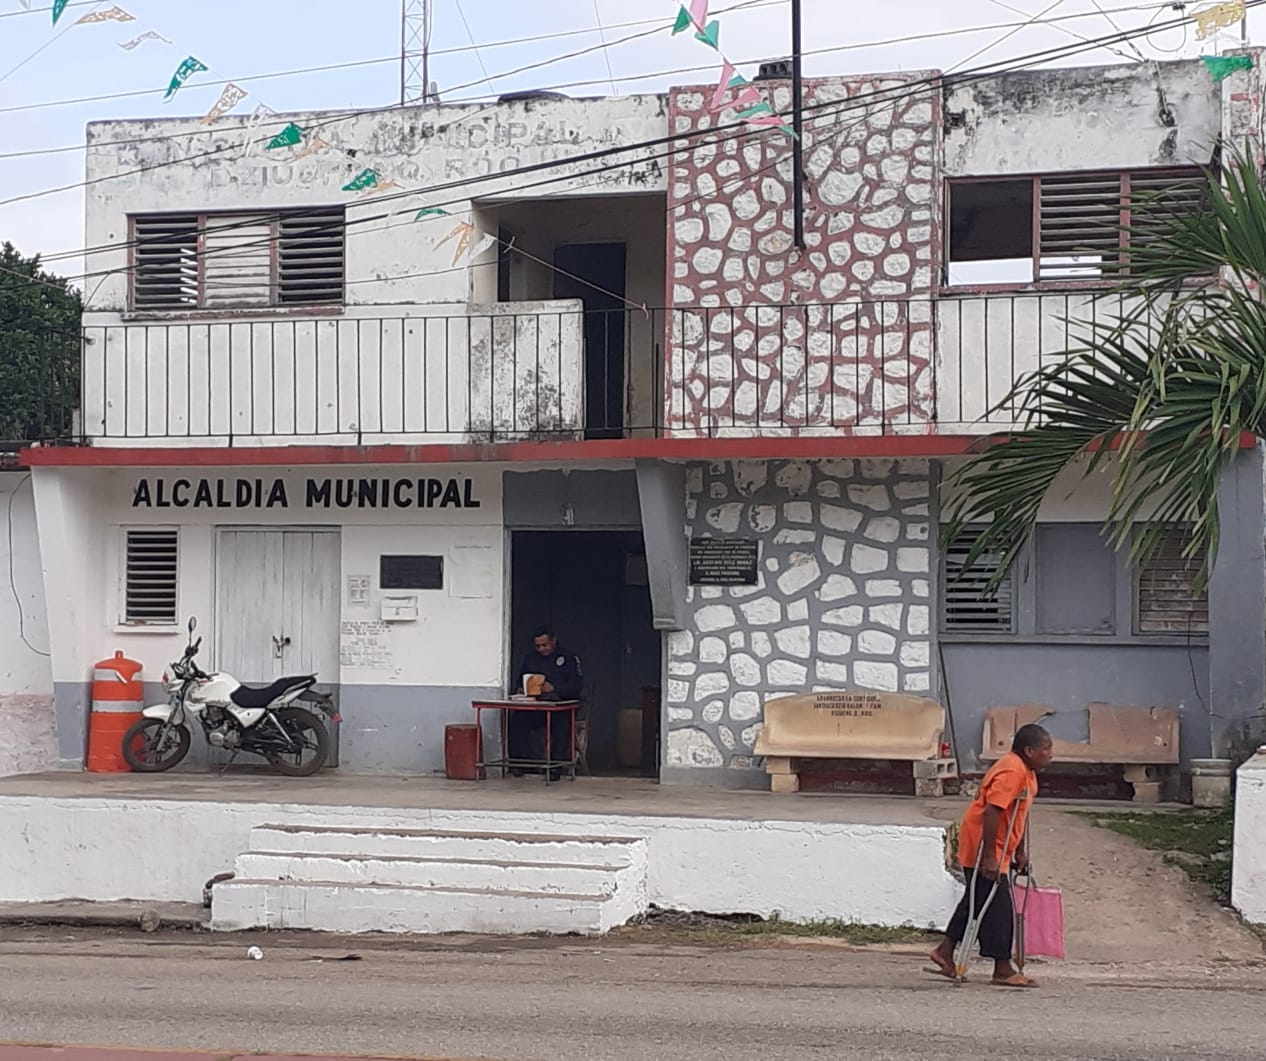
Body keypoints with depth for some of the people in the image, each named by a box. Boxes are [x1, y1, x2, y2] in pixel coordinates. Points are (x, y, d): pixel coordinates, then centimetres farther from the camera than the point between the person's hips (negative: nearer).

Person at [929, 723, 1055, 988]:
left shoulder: (1027, 772, 10)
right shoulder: (1011, 772, -23)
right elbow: (992, 811, -29)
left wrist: (1020, 852, 21)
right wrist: (989, 857, -29)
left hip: (997, 851, 10)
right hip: (984, 849, -10)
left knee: (976, 901, 16)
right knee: (998, 907, -5)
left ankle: (945, 952, 25)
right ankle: (1003, 970, 2)